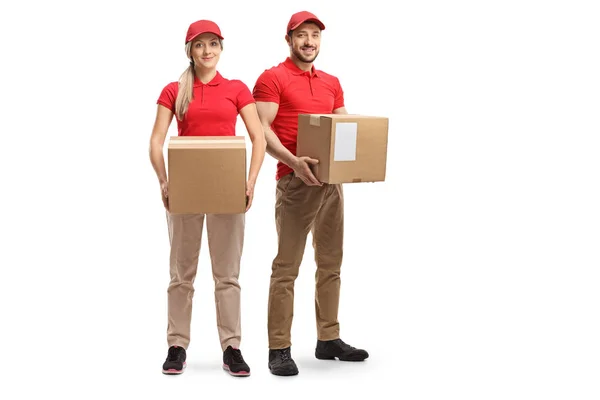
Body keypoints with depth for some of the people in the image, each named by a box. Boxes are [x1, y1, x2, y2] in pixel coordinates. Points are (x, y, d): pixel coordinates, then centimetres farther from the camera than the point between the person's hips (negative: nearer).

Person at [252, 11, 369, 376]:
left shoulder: (332, 83, 17)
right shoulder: (272, 78, -3)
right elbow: (262, 130, -11)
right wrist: (293, 161, -25)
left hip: (332, 180, 7)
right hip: (296, 180, -7)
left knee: (331, 263, 11)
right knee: (287, 266, -6)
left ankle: (329, 339, 20)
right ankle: (279, 349, -2)